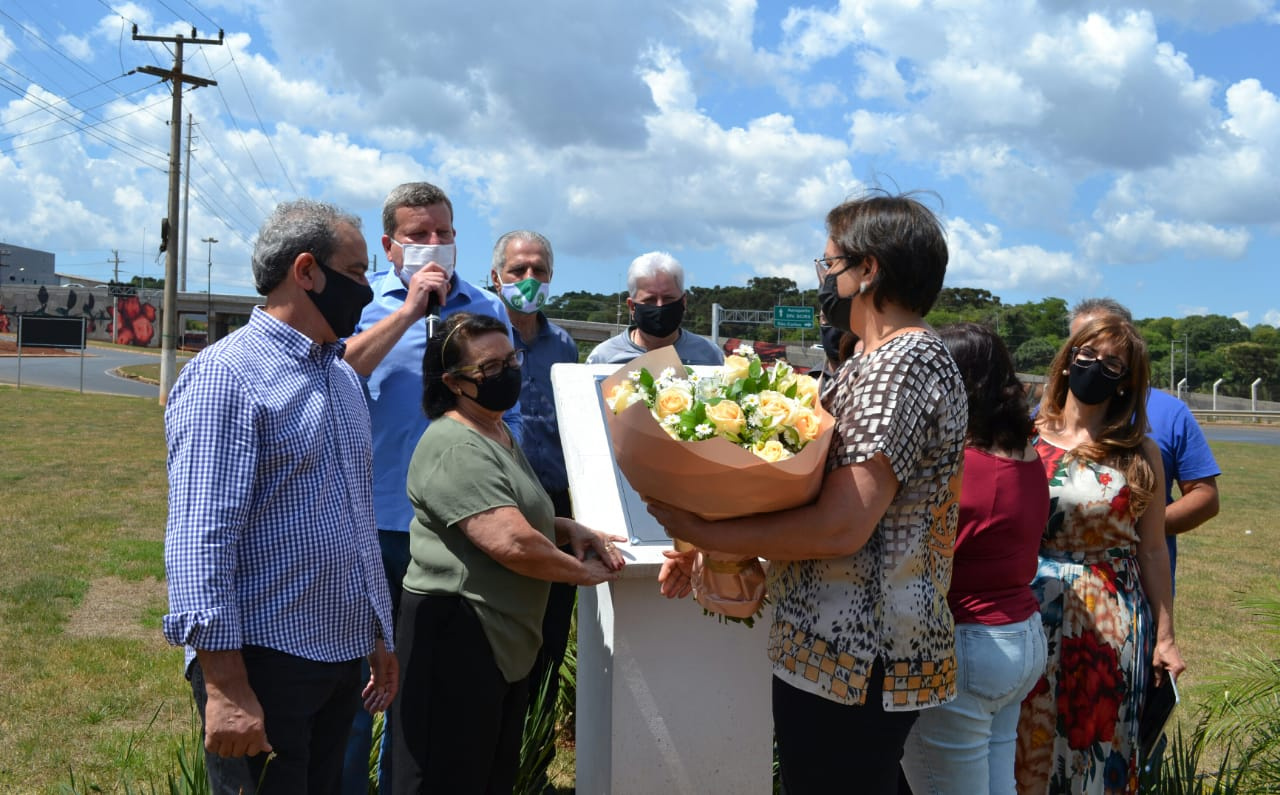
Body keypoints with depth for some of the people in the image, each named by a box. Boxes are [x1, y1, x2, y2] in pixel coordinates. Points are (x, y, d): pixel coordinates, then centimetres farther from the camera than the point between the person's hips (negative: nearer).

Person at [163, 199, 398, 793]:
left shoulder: (343, 378, 14)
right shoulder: (226, 375, -14)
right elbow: (199, 539, -20)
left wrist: (379, 635, 19)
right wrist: (225, 688, -23)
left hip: (343, 655, 8)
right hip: (264, 660, -8)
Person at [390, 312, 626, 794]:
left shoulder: (499, 433, 13)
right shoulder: (456, 447, -20)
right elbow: (512, 542, -29)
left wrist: (569, 530, 7)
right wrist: (586, 572, -12)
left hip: (506, 638, 10)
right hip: (455, 633, -10)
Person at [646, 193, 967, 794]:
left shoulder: (901, 362, -17)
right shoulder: (883, 361, 16)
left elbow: (840, 528, -25)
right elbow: (810, 494, 17)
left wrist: (705, 531, -16)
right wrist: (709, 548, 10)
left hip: (848, 665, -10)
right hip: (857, 653, 10)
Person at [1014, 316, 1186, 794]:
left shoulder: (1138, 454, 0)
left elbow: (1152, 549, 4)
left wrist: (1164, 637, 4)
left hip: (1113, 623, 0)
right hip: (1032, 615, 0)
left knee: (1100, 747, 9)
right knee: (1028, 748, 9)